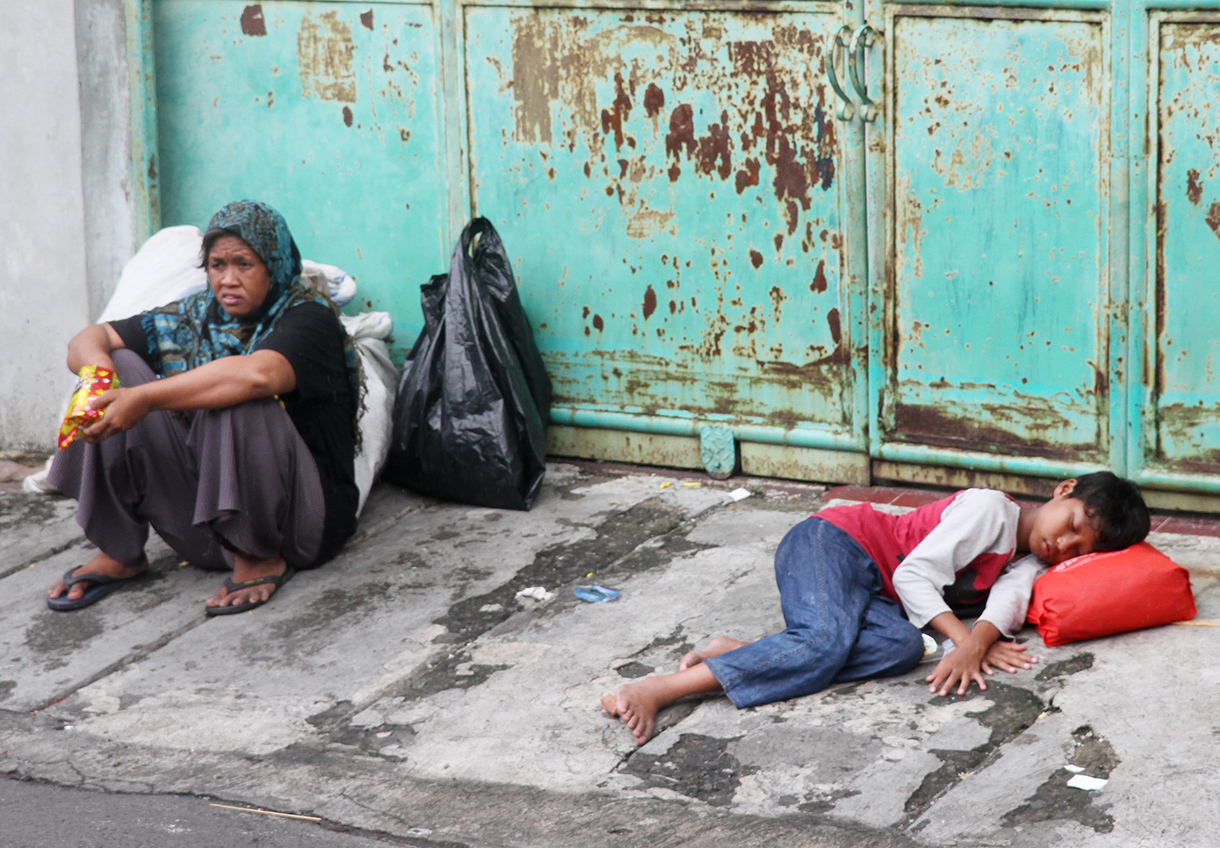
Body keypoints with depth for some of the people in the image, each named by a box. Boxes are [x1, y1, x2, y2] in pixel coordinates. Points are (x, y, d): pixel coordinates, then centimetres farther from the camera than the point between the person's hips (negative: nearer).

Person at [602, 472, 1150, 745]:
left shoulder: (1027, 566, 13)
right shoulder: (990, 510, -10)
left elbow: (1005, 603, -10)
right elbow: (913, 574, -15)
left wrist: (978, 641, -31)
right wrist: (964, 637, -24)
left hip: (871, 596, 7)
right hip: (832, 543, -7)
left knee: (901, 647, -25)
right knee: (828, 642, -34)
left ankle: (735, 652, -25)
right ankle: (656, 690, -39)